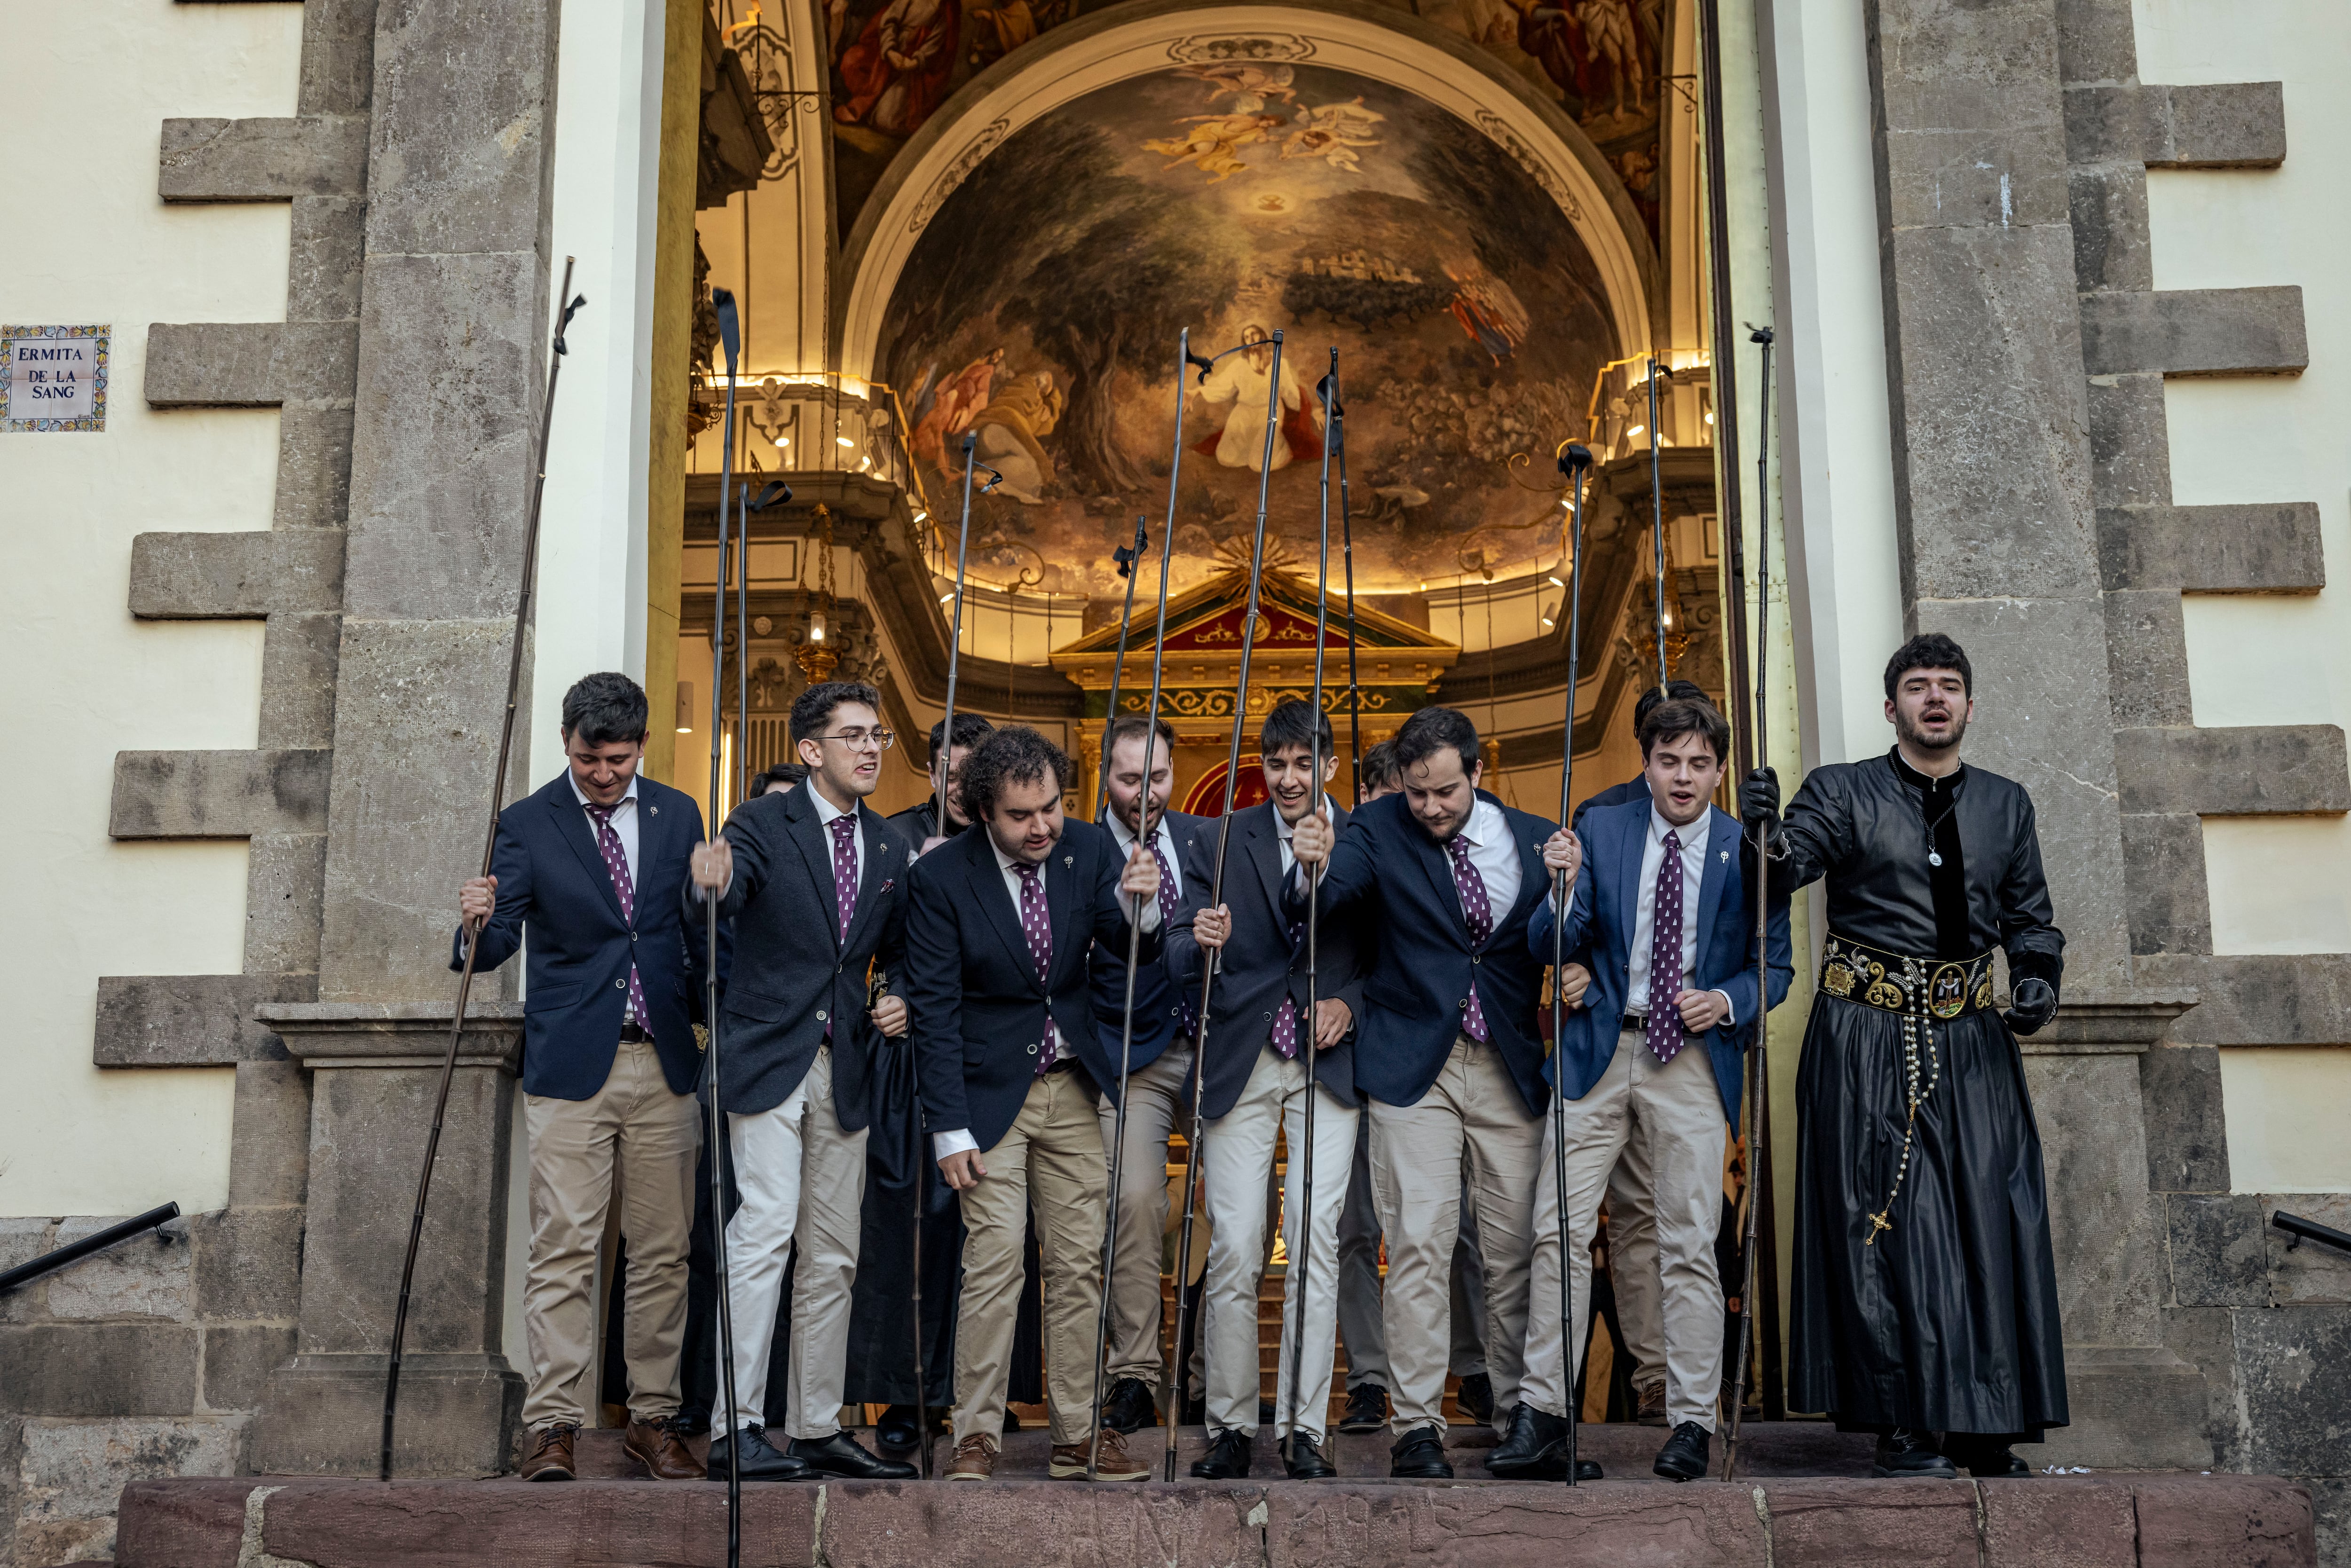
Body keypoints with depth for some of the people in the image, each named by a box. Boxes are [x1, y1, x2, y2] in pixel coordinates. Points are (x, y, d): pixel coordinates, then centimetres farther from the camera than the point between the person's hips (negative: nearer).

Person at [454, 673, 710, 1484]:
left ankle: (654, 1417, 15)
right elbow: (501, 941, -4)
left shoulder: (678, 815, 10)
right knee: (564, 1249, -6)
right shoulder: (528, 824, 2)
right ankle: (552, 1425, -2)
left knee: (663, 1250, 6)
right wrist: (480, 925, -26)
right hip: (570, 1067, -3)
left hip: (664, 1062, 3)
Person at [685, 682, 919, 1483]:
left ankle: (817, 1428, 18)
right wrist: (711, 884, -45)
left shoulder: (889, 848, 12)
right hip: (767, 1056, -6)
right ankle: (736, 1427, -11)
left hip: (846, 1069, 6)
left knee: (834, 1254, 9)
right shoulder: (763, 823, -4)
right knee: (766, 1228, -16)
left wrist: (900, 1003, 4)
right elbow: (721, 899, -24)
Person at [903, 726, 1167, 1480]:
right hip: (991, 1091, -3)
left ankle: (1079, 1434, 14)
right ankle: (976, 1436, 2)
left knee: (1081, 1263, 5)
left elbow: (1136, 951, -6)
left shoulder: (1088, 848, -4)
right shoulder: (941, 877, -13)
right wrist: (950, 1127, -14)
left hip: (1073, 1087, 3)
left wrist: (1137, 905, -30)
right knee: (994, 1261, -8)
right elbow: (934, 1009, -10)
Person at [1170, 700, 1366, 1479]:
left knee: (1316, 1242, -4)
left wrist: (1351, 1002, -9)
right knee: (1234, 1247, -2)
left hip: (1328, 1063, 0)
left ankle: (1304, 1430, 5)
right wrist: (1201, 942, -21)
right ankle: (1231, 1426, 10)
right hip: (1239, 1063, 0)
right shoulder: (1225, 838, 6)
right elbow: (1182, 958, 2)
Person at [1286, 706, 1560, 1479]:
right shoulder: (1379, 828, -1)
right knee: (1420, 1243, -7)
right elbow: (1323, 897, -15)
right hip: (1414, 1064, -2)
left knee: (1516, 1250, 5)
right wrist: (1311, 869, -38)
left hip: (1511, 1067, 2)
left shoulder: (1535, 838, 4)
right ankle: (1417, 1424, -2)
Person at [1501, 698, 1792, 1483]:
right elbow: (1547, 947, 1)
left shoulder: (1748, 851, 3)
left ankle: (1692, 1426, 9)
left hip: (1693, 1060, -1)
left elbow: (1774, 965, 9)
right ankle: (1543, 1419, 4)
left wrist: (1728, 1000, -11)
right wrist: (1566, 888, -19)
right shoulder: (1600, 831, 5)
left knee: (1689, 1248, 0)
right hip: (1598, 1050, 1)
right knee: (1559, 1233, -3)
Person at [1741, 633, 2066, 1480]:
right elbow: (1784, 872, -10)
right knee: (1882, 1225, -4)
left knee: (1992, 1218, 0)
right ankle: (1903, 1425, 1)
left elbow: (2029, 916, 18)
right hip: (1868, 1039, -3)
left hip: (1971, 1041, 4)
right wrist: (1767, 833, -32)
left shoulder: (2006, 805, 15)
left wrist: (2038, 975, -2)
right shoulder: (1841, 792, 4)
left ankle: (1985, 1427, 8)